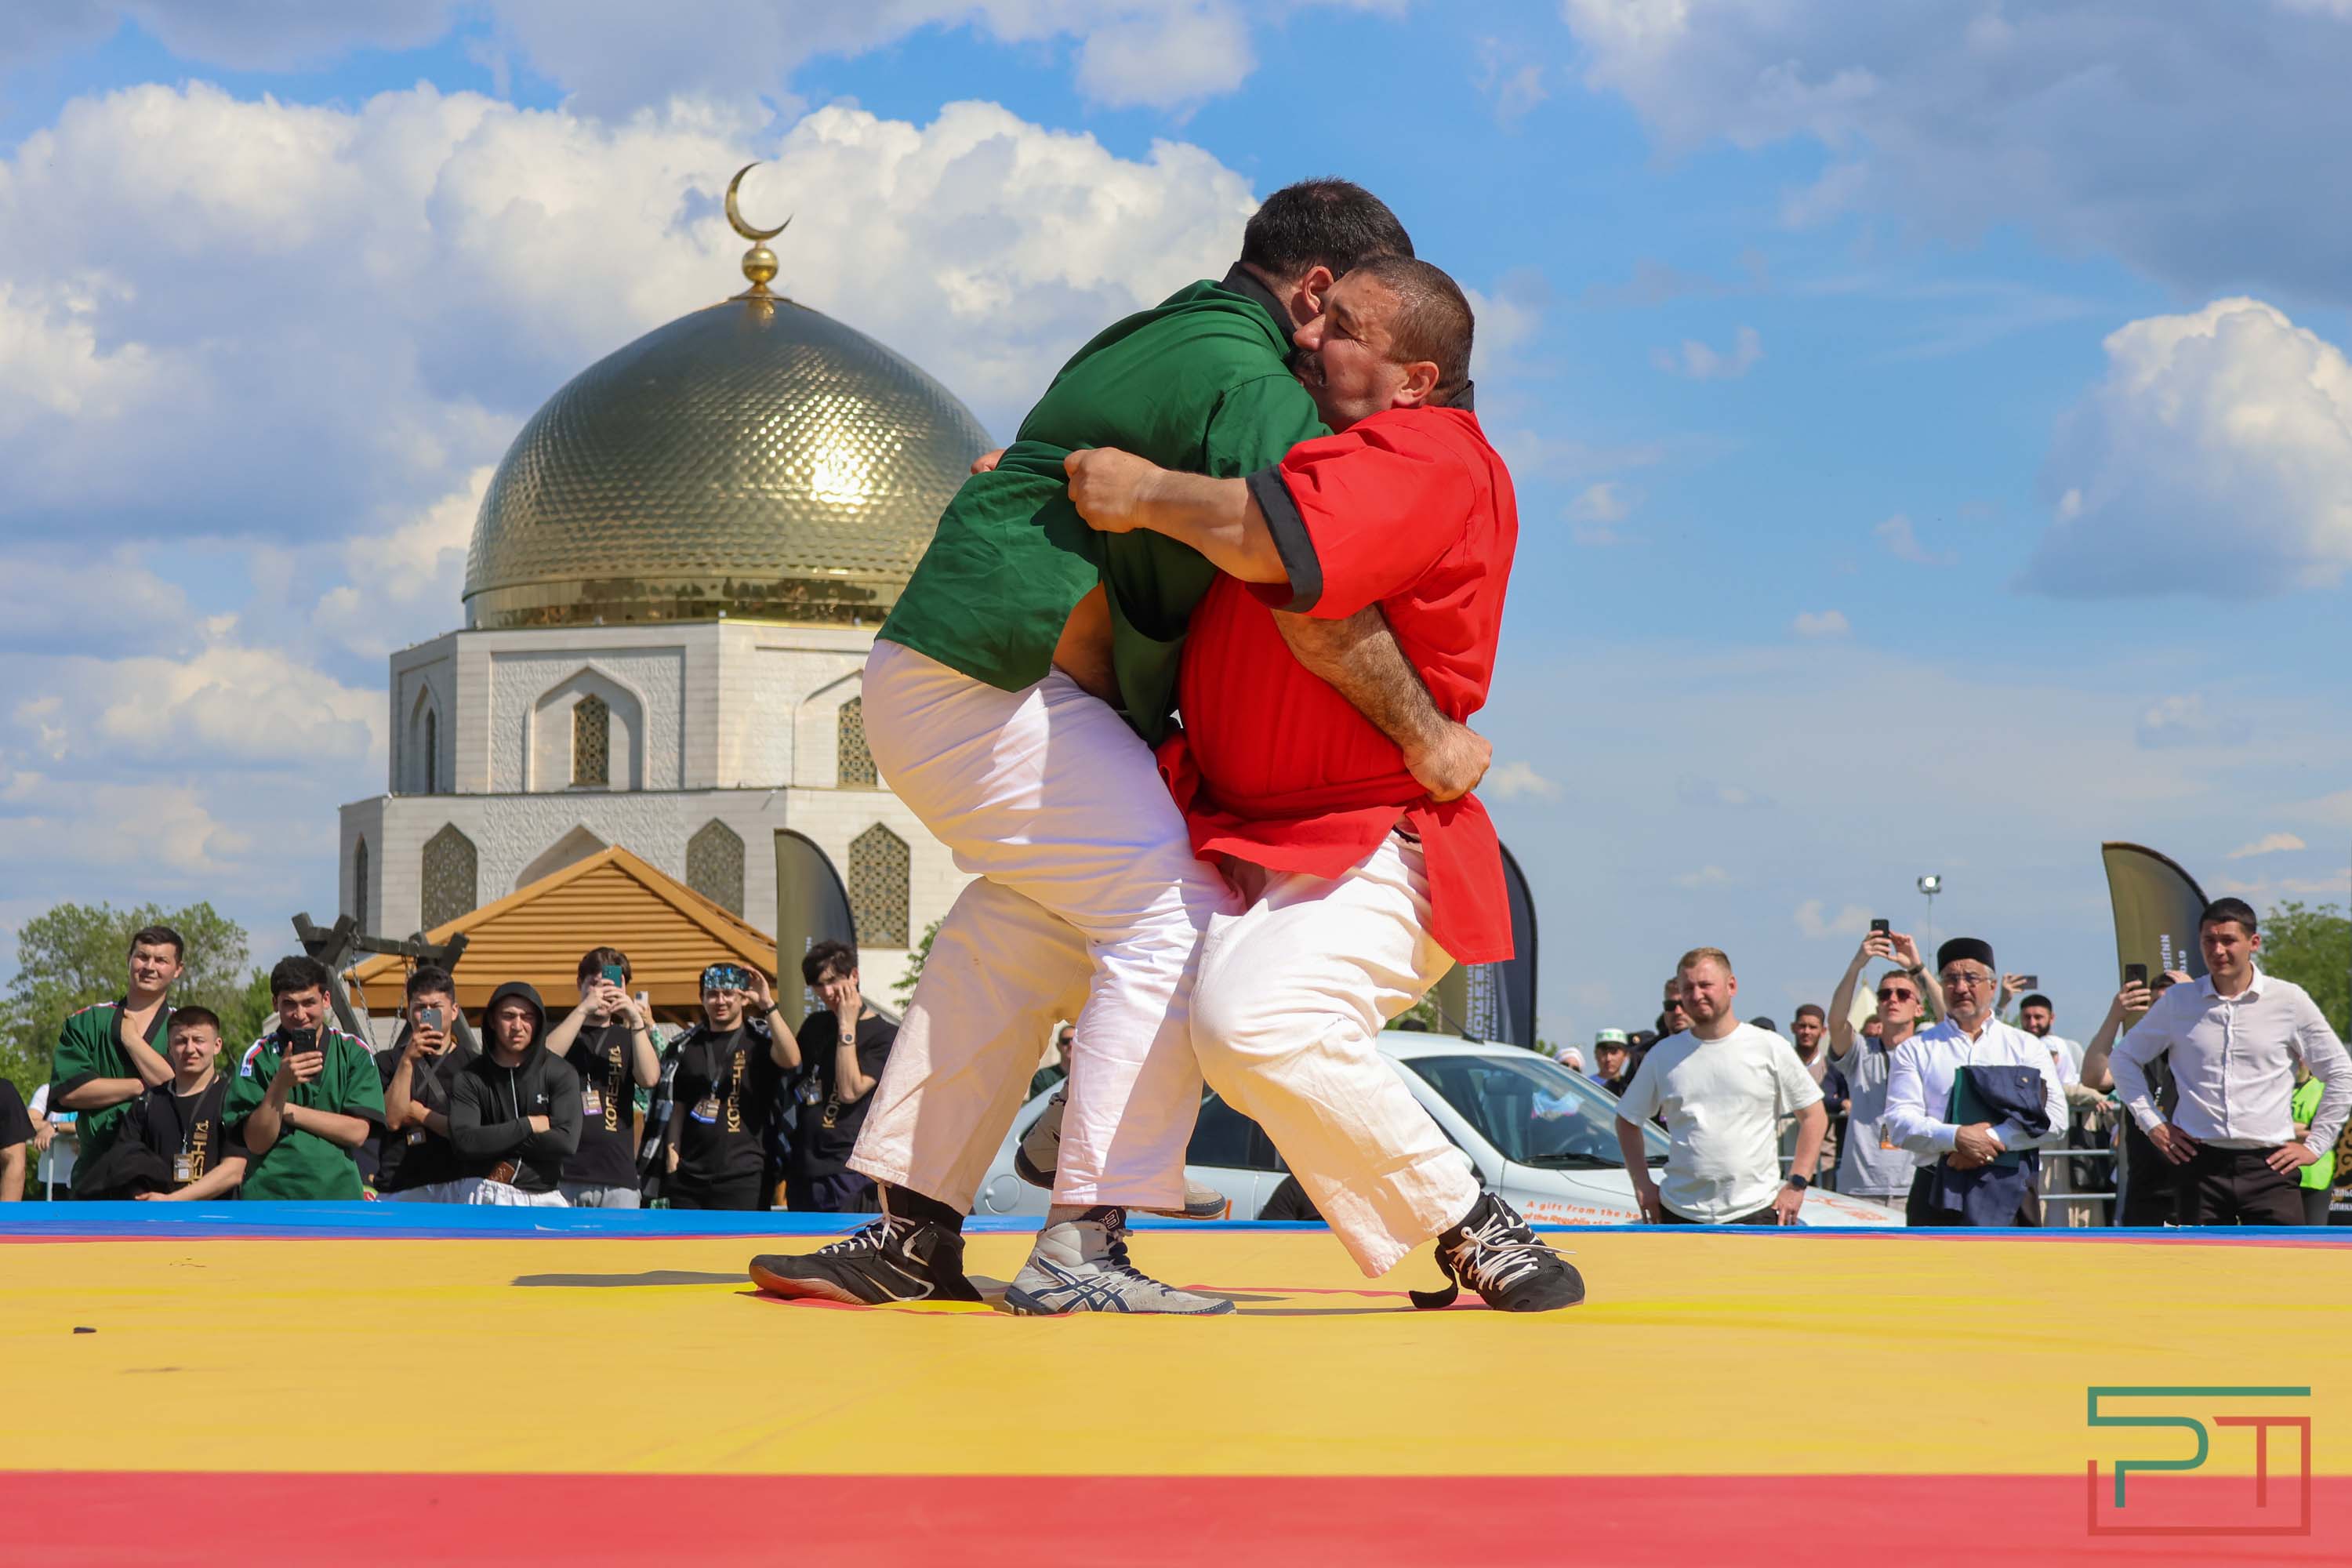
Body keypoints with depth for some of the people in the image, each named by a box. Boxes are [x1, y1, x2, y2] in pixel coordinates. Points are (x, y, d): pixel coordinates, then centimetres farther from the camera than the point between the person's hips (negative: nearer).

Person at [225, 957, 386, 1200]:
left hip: (338, 1193, 2)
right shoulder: (259, 1057, 2)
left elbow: (357, 1132, -3)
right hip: (269, 1193, -2)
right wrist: (280, 1085, -20)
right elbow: (256, 1142, -6)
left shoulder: (354, 1053, 6)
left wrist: (288, 1110, -7)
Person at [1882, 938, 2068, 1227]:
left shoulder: (2025, 1047, 14)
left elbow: (2055, 1119, 1)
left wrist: (1991, 1139, -12)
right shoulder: (1915, 1050, 13)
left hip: (2008, 1192, 0)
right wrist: (1956, 1137, -18)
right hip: (1937, 1192, 0)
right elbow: (1900, 1121, 0)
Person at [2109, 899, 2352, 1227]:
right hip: (2201, 1164, 1)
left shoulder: (2289, 1000, 3)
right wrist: (2151, 1122, 10)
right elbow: (2125, 1058, 19)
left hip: (2269, 1163, -1)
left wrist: (2316, 1144, 6)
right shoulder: (2179, 1001, 7)